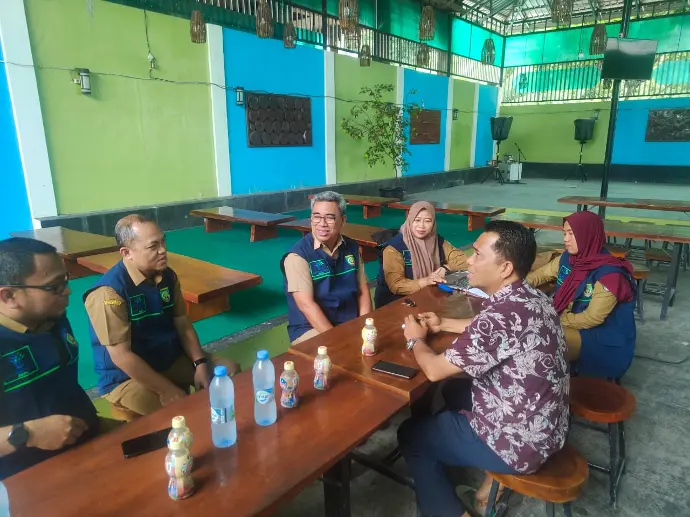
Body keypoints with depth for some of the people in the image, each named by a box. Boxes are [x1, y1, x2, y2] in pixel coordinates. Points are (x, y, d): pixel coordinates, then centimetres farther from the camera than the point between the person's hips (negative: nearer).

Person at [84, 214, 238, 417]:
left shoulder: (168, 276, -1)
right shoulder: (109, 292, -23)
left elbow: (183, 325, 5)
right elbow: (121, 356, -23)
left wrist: (200, 362, -11)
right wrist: (167, 389, -23)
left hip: (172, 361, 7)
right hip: (126, 378, -7)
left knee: (230, 370, -1)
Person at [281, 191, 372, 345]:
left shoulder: (352, 248, 4)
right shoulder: (297, 255, -13)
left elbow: (363, 292, 7)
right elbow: (306, 305, -18)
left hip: (351, 324, 5)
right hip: (311, 329, -5)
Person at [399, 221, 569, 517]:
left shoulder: (503, 315, -31)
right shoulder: (532, 299, -2)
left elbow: (434, 370, -20)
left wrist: (416, 339, -1)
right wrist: (443, 324, 15)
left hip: (519, 443, -8)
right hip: (545, 428, 8)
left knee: (411, 434, 8)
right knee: (455, 390, 27)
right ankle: (495, 479, 27)